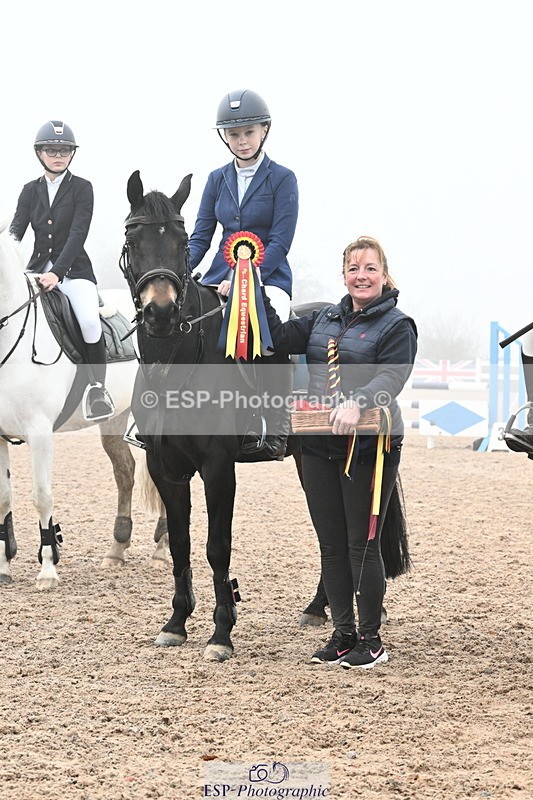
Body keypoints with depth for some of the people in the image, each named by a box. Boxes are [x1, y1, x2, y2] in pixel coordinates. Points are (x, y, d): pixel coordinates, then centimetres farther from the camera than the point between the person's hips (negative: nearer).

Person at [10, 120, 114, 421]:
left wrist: (57, 272, -25)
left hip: (73, 269, -4)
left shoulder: (82, 188, -1)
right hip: (37, 268, 4)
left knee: (90, 320, -29)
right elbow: (15, 232, 3)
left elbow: (78, 234, -12)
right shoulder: (31, 190, 12)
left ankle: (98, 387, -11)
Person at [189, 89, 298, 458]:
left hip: (267, 276, -5)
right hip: (221, 276, 5)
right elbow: (200, 237, 11)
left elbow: (279, 243, -9)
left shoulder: (282, 178, -2)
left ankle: (277, 428, -28)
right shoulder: (217, 179, 12)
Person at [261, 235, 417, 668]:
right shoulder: (325, 320, 16)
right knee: (331, 544, 10)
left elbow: (391, 376, -18)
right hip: (319, 446, 6)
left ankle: (371, 639, 9)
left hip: (368, 448, -6)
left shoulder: (397, 325, -5)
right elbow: (281, 337, 14)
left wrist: (356, 403, -34)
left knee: (362, 543, -1)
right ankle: (343, 633, 19)